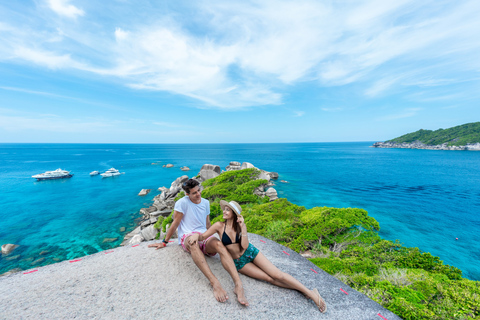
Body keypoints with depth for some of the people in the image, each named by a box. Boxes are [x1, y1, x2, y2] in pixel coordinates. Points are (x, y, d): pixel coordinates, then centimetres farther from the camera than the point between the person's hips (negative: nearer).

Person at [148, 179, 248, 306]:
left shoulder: (206, 202, 13)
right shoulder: (182, 203, -5)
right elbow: (175, 224, 2)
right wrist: (164, 242, 7)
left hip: (204, 236, 4)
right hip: (187, 237, -4)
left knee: (219, 244, -31)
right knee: (193, 241, -42)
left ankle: (238, 285, -42)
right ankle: (214, 282, -51)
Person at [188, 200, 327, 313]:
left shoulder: (240, 225, -9)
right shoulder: (220, 226, -13)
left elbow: (244, 246, -17)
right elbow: (203, 236, -10)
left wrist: (242, 228, -26)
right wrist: (196, 235, -32)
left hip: (250, 253, 1)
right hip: (238, 263, 0)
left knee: (278, 275, -8)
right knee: (270, 279, -11)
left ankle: (310, 293, 1)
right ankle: (301, 288, 2)